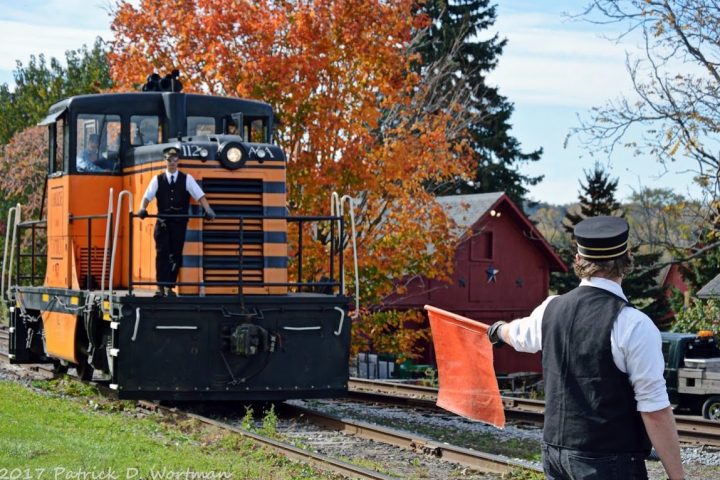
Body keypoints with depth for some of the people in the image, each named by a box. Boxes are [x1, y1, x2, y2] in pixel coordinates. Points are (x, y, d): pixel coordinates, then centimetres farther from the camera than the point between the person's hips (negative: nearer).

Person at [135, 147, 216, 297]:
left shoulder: (187, 179, 5)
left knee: (176, 256, 2)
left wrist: (208, 210, -16)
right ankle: (161, 287, -9)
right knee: (162, 254, -9)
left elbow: (200, 195, -2)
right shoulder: (158, 180, 7)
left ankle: (170, 287, 10)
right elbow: (147, 196, -1)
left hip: (180, 223, 1)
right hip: (163, 223, 0)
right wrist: (142, 208, -21)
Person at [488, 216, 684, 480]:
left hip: (555, 450, 7)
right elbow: (655, 411, -18)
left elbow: (519, 333, 26)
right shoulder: (634, 325, -17)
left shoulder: (551, 309, 3)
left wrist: (498, 330, 49)